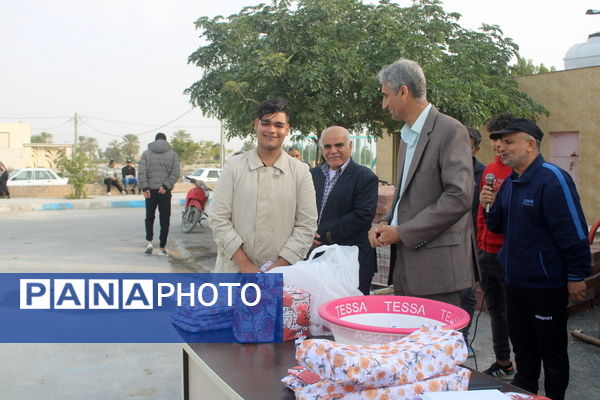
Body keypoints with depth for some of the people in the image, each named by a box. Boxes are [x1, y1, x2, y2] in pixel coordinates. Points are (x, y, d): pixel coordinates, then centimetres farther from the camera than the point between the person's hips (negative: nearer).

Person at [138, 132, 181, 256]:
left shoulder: (146, 153, 3)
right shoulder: (172, 154, 4)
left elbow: (142, 172, -6)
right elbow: (175, 173, -7)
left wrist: (144, 188, -8)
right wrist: (166, 186, -10)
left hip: (150, 191, 1)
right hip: (165, 192, -1)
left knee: (149, 217, 17)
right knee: (164, 220, 4)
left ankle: (149, 241, 4)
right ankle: (162, 247, 4)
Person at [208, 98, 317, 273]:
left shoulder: (300, 171, 2)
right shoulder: (234, 166, 2)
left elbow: (307, 226, -1)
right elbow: (217, 218, -2)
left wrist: (278, 267, -10)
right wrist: (245, 266, -10)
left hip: (281, 274, 0)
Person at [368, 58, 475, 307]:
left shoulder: (450, 131, -9)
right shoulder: (407, 135, 18)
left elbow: (459, 197, -19)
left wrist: (402, 232, -15)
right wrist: (386, 223, 5)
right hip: (405, 266, 8)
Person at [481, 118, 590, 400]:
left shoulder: (552, 179, -18)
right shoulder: (509, 182, 8)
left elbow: (574, 231, -19)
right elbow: (498, 227, 16)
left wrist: (576, 276, -17)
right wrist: (490, 206, -4)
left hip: (546, 285, -8)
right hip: (515, 281, 8)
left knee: (552, 351, 9)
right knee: (522, 347, 21)